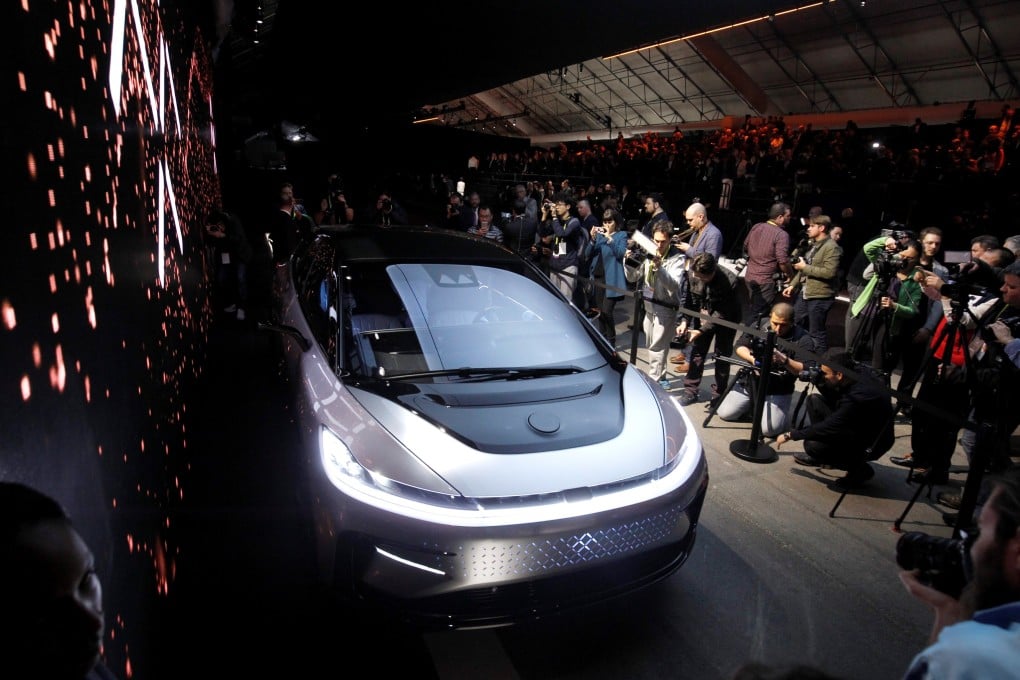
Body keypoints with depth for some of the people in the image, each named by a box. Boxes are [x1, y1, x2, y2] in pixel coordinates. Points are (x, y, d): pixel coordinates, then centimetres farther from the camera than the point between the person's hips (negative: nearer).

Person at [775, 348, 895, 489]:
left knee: (813, 445, -25)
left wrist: (790, 435, -18)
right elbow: (833, 400, 8)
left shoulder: (859, 395, -34)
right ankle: (818, 457, 13)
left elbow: (829, 427, -28)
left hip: (870, 445, -9)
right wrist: (819, 378, -11)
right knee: (814, 400, 0)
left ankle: (859, 469, -1)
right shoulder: (854, 378, -10)